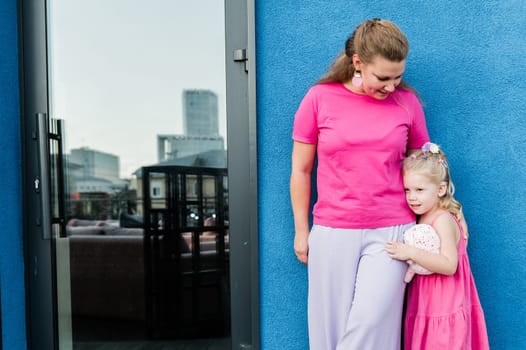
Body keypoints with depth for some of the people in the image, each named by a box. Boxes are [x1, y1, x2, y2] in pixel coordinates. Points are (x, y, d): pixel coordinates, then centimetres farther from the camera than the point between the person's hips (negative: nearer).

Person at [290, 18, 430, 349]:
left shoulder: (407, 101, 2)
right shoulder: (319, 98, -3)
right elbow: (301, 170, 3)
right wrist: (302, 231, 6)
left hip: (392, 231, 1)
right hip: (332, 233, 0)